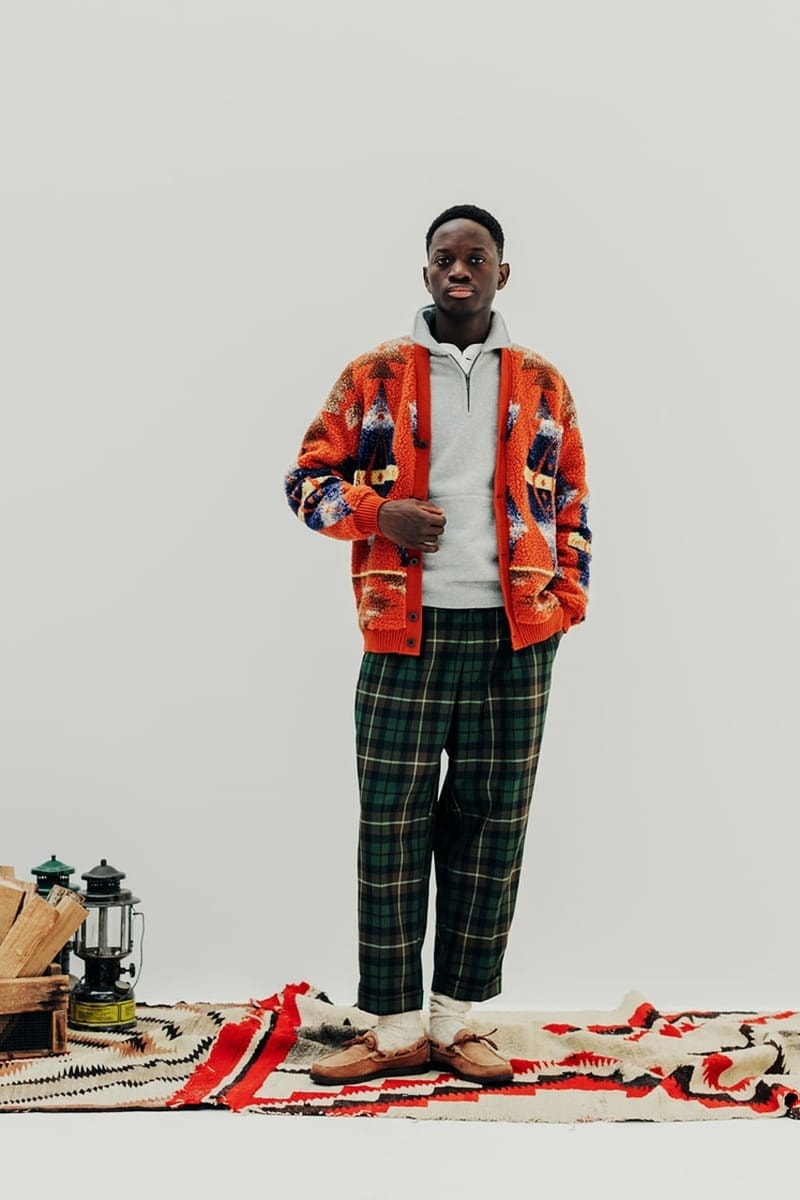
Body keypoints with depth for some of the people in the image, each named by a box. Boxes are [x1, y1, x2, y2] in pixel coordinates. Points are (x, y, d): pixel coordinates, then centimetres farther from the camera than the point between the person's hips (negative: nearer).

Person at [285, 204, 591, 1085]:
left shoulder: (542, 385, 11)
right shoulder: (374, 377, 6)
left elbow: (572, 501, 16)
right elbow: (308, 479, 8)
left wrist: (567, 598, 5)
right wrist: (380, 514, -11)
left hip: (514, 640, 2)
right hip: (406, 636, -1)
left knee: (491, 828, 4)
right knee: (391, 828, -1)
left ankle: (455, 1021, 14)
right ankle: (395, 1028, 8)